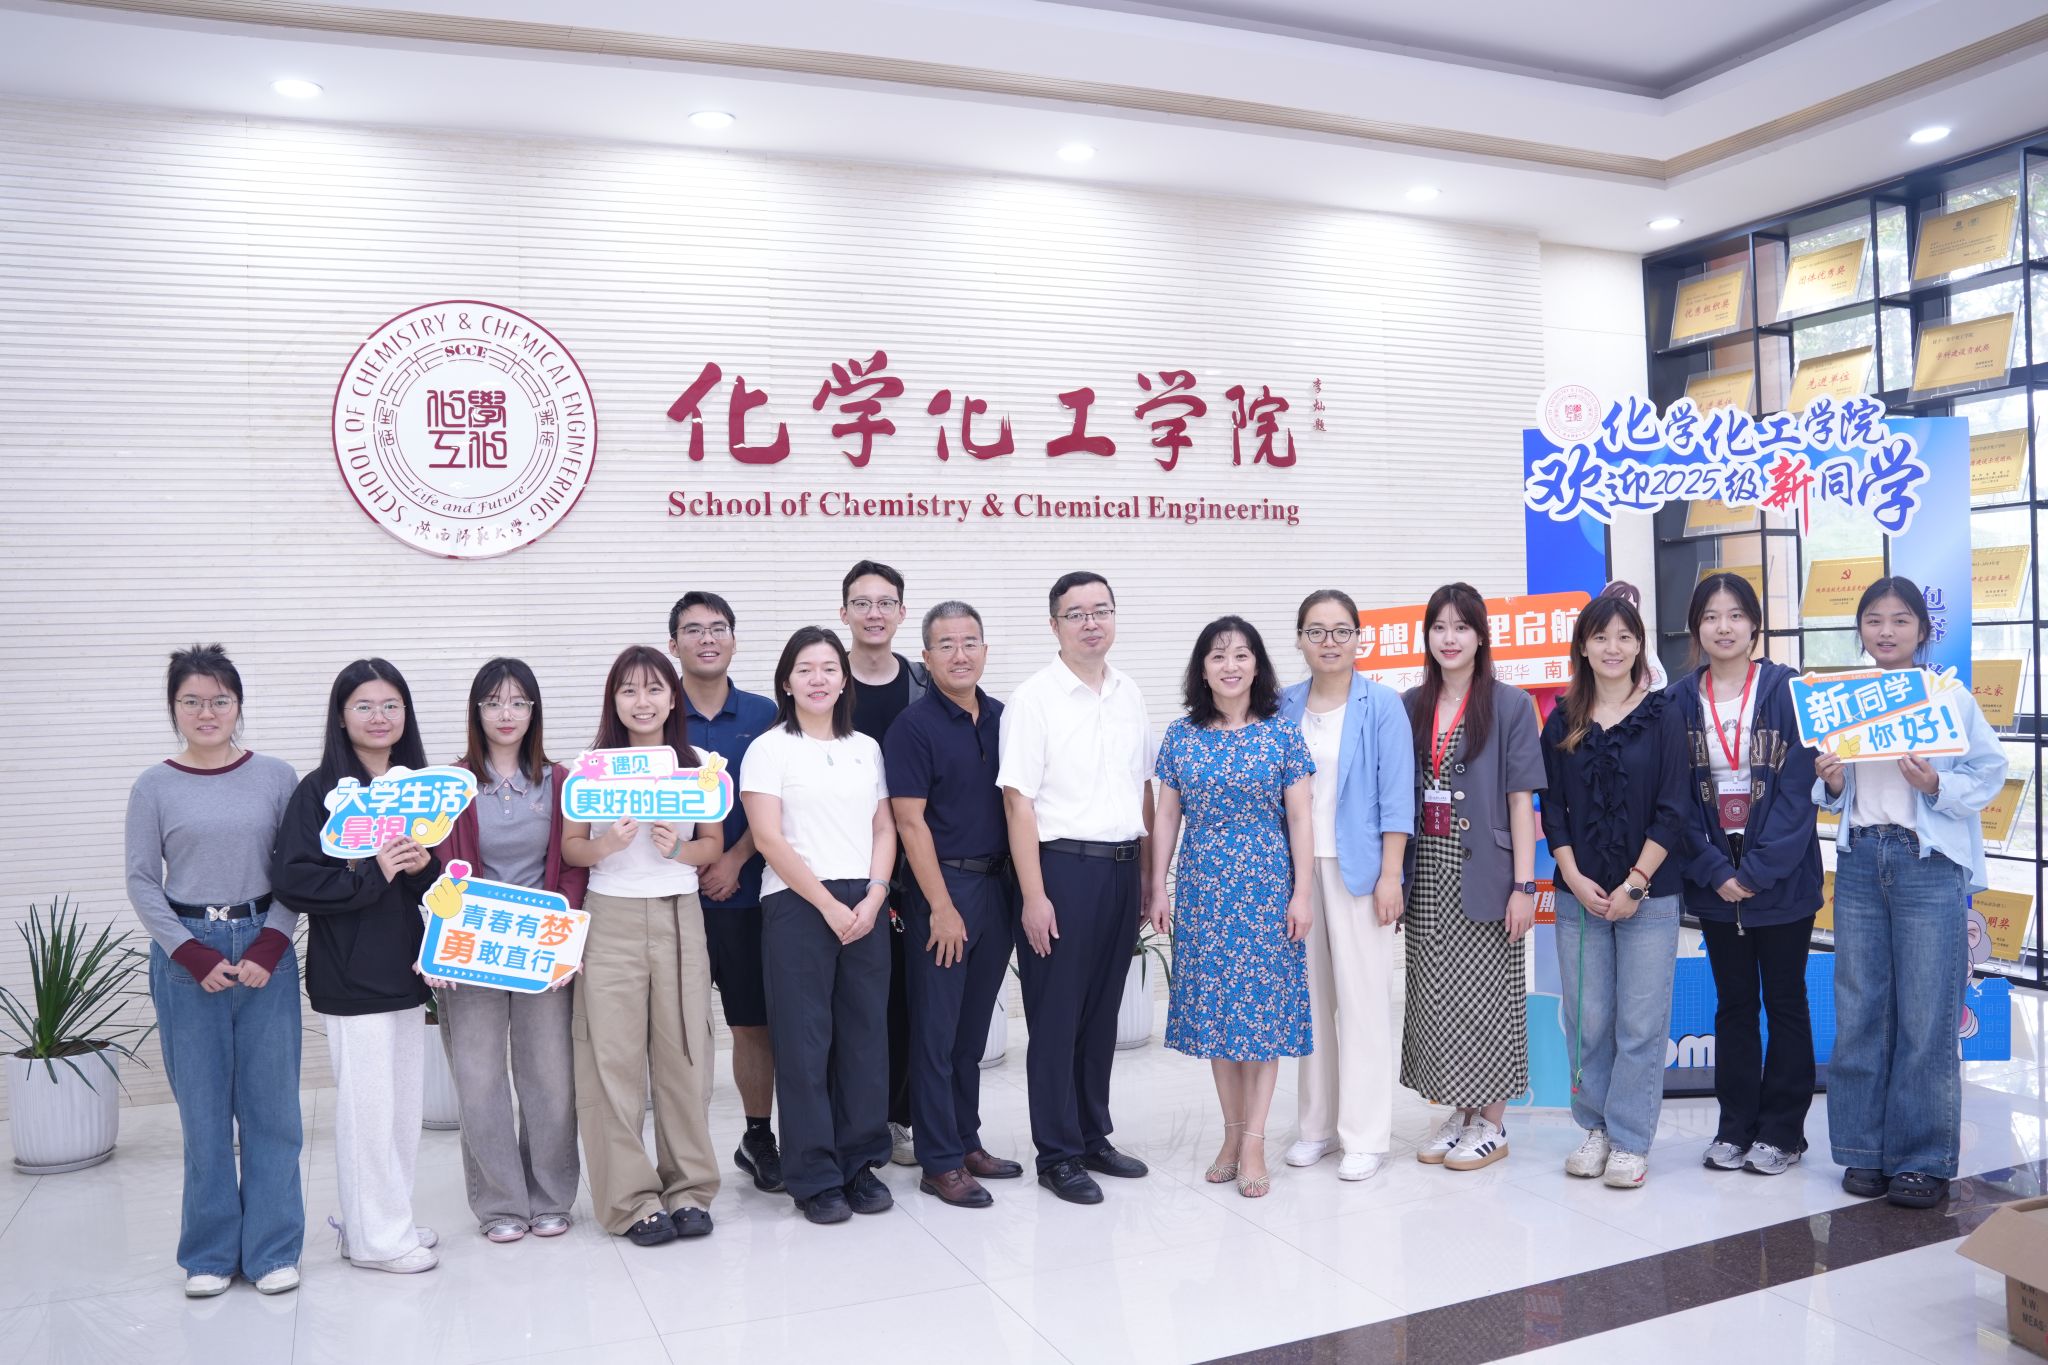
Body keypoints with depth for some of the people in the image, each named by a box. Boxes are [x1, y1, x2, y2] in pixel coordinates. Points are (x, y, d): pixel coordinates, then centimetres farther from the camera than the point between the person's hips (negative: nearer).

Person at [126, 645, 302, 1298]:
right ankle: (211, 1253, 20)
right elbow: (142, 882, 2)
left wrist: (268, 947, -9)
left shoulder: (276, 776, 2)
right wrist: (195, 956, -8)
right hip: (185, 959, 0)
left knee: (271, 1105, 4)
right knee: (203, 1109, 6)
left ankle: (272, 1249, 17)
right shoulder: (154, 787, 2)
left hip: (265, 952, 0)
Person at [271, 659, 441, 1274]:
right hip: (350, 974, -6)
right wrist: (372, 876, -20)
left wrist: (423, 866, -9)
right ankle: (374, 1236, 13)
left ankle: (386, 1218, 27)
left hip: (404, 965, 6)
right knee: (367, 1102, -1)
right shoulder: (320, 791, -8)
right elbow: (292, 879, -16)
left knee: (403, 1100, 12)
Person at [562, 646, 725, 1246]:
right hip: (610, 920, -1)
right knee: (613, 1059, -2)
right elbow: (570, 847, 6)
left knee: (684, 1053, 1)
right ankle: (632, 1199, 9)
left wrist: (677, 849, -10)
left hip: (679, 916, 1)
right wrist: (607, 846, -14)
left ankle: (690, 1189, 16)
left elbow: (714, 844, 10)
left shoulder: (700, 764, 6)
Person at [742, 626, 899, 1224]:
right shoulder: (769, 749, 0)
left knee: (866, 1036, 6)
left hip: (865, 907, 4)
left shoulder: (866, 748, 13)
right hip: (797, 905, -4)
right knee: (804, 1042, 0)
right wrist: (829, 905, -12)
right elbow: (768, 838, -8)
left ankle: (861, 1164, 20)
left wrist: (873, 896, -5)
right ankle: (814, 1176, 11)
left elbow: (884, 829, 11)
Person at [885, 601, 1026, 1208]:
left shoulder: (1002, 718, 8)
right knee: (936, 1031, 1)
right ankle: (940, 1163, 10)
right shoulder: (914, 726, -10)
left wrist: (1021, 886, 8)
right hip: (941, 887, -6)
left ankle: (967, 1141, 27)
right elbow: (910, 822, -13)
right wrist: (941, 906, -15)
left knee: (974, 1028, 15)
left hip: (997, 886, 6)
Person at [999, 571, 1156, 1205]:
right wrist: (1034, 896, -15)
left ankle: (1094, 1137, 29)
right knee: (1056, 1017, 3)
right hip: (1062, 866, -6)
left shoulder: (1129, 694, 10)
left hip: (1122, 867, 6)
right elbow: (1018, 801, -12)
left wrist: (1148, 872, 11)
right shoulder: (1034, 698, -9)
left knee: (1103, 1011, 15)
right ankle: (1057, 1154, 16)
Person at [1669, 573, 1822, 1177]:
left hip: (1782, 879, -2)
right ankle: (1735, 1127, 22)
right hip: (1714, 882, 3)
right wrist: (1715, 872, -10)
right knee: (1733, 1004, 12)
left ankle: (1781, 1131, 19)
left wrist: (1759, 869, -16)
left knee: (1784, 1002, 8)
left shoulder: (1786, 690, -7)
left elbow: (1798, 790, -10)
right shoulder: (1680, 700, 1)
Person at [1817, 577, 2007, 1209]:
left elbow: (1989, 772, -2)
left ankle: (1924, 1160, 11)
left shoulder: (1950, 697, -2)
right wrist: (1830, 783, -6)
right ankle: (1865, 1149, 19)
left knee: (1926, 1017, -1)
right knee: (1859, 1012, 7)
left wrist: (1937, 786, -19)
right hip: (1859, 861, 4)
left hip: (1930, 864, -4)